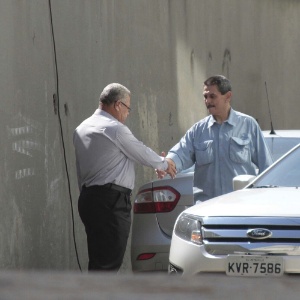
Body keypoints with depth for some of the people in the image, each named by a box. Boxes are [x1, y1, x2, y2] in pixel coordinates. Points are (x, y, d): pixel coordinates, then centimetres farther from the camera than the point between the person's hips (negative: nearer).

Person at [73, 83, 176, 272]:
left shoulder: (82, 129, 17)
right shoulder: (115, 129, -11)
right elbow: (143, 154, -1)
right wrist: (165, 164, 17)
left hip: (88, 197, 9)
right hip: (112, 201, -9)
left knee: (98, 261, 10)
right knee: (108, 263, -11)